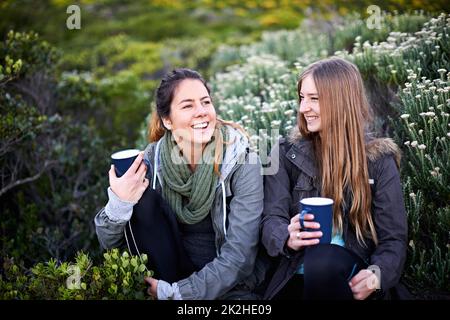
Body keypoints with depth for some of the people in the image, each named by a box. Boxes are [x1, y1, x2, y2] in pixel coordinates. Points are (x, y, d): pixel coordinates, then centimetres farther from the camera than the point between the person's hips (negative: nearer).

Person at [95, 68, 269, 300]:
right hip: (174, 271, 3)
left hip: (231, 286, -3)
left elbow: (238, 256, -17)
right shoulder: (152, 160, -8)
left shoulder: (242, 163, -15)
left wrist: (173, 292, -19)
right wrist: (119, 203, -26)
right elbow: (109, 242, -6)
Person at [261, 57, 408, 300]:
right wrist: (288, 239, -26)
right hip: (295, 274, 1)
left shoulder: (379, 159, 2)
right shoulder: (287, 152, 6)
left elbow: (393, 237, -1)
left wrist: (377, 275, -22)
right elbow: (271, 219, -3)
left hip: (351, 273, 0)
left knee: (322, 260, -33)